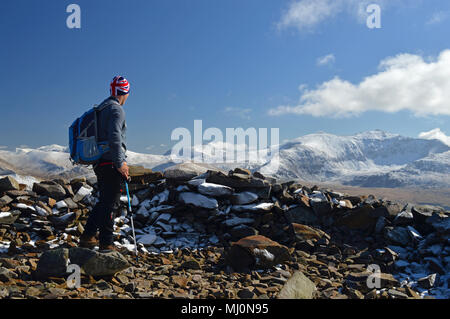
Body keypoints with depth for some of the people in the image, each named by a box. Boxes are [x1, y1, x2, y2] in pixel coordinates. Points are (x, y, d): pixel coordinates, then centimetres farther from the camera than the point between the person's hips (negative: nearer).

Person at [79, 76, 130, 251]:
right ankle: (106, 243, 4)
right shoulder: (117, 110, -12)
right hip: (112, 163, -9)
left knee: (104, 201, 18)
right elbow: (114, 137, -23)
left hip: (99, 162, 9)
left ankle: (87, 237, 19)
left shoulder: (101, 108, 16)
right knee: (110, 203, -2)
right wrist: (120, 163, -19)